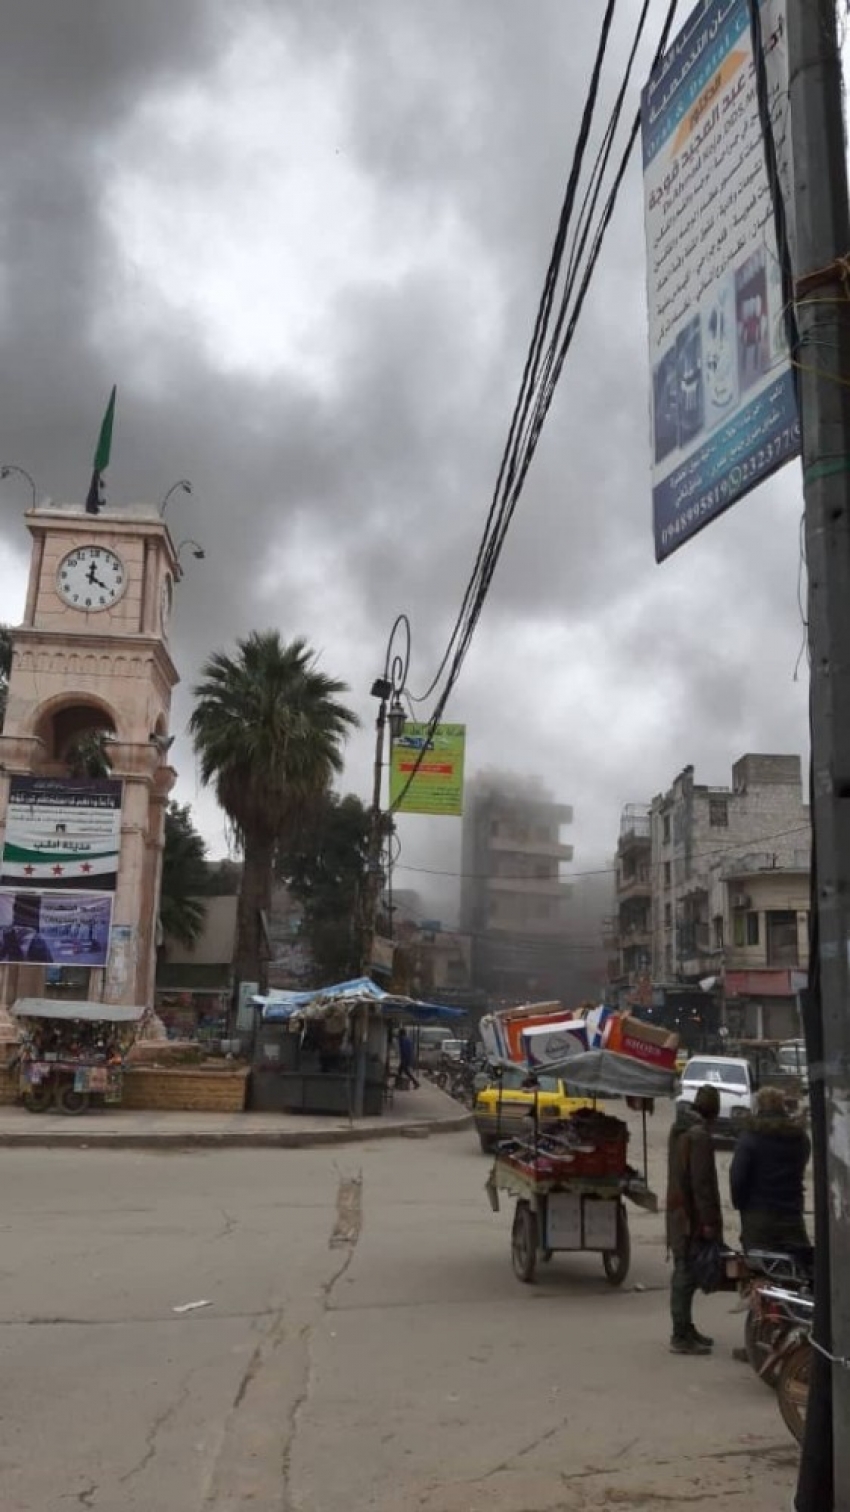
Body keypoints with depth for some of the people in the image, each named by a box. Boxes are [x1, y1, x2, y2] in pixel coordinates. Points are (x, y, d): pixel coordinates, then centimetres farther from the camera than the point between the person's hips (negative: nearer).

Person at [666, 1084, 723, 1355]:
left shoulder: (679, 1129, 12)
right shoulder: (698, 1135, -18)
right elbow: (702, 1181, -20)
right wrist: (709, 1220, -18)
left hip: (678, 1212, 9)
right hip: (692, 1217, -9)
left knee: (684, 1272, 16)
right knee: (686, 1274, -4)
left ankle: (685, 1329, 26)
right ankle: (681, 1336, 0)